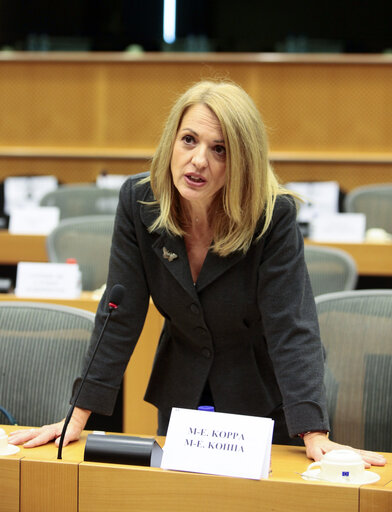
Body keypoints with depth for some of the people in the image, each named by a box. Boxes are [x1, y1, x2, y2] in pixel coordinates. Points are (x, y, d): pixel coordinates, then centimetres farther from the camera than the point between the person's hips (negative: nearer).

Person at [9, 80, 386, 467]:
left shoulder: (274, 216, -24)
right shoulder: (138, 201, -15)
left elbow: (291, 327, -25)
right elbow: (119, 317, -12)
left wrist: (316, 438, -34)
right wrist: (76, 419, -15)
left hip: (262, 396, -2)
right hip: (181, 388, 3)